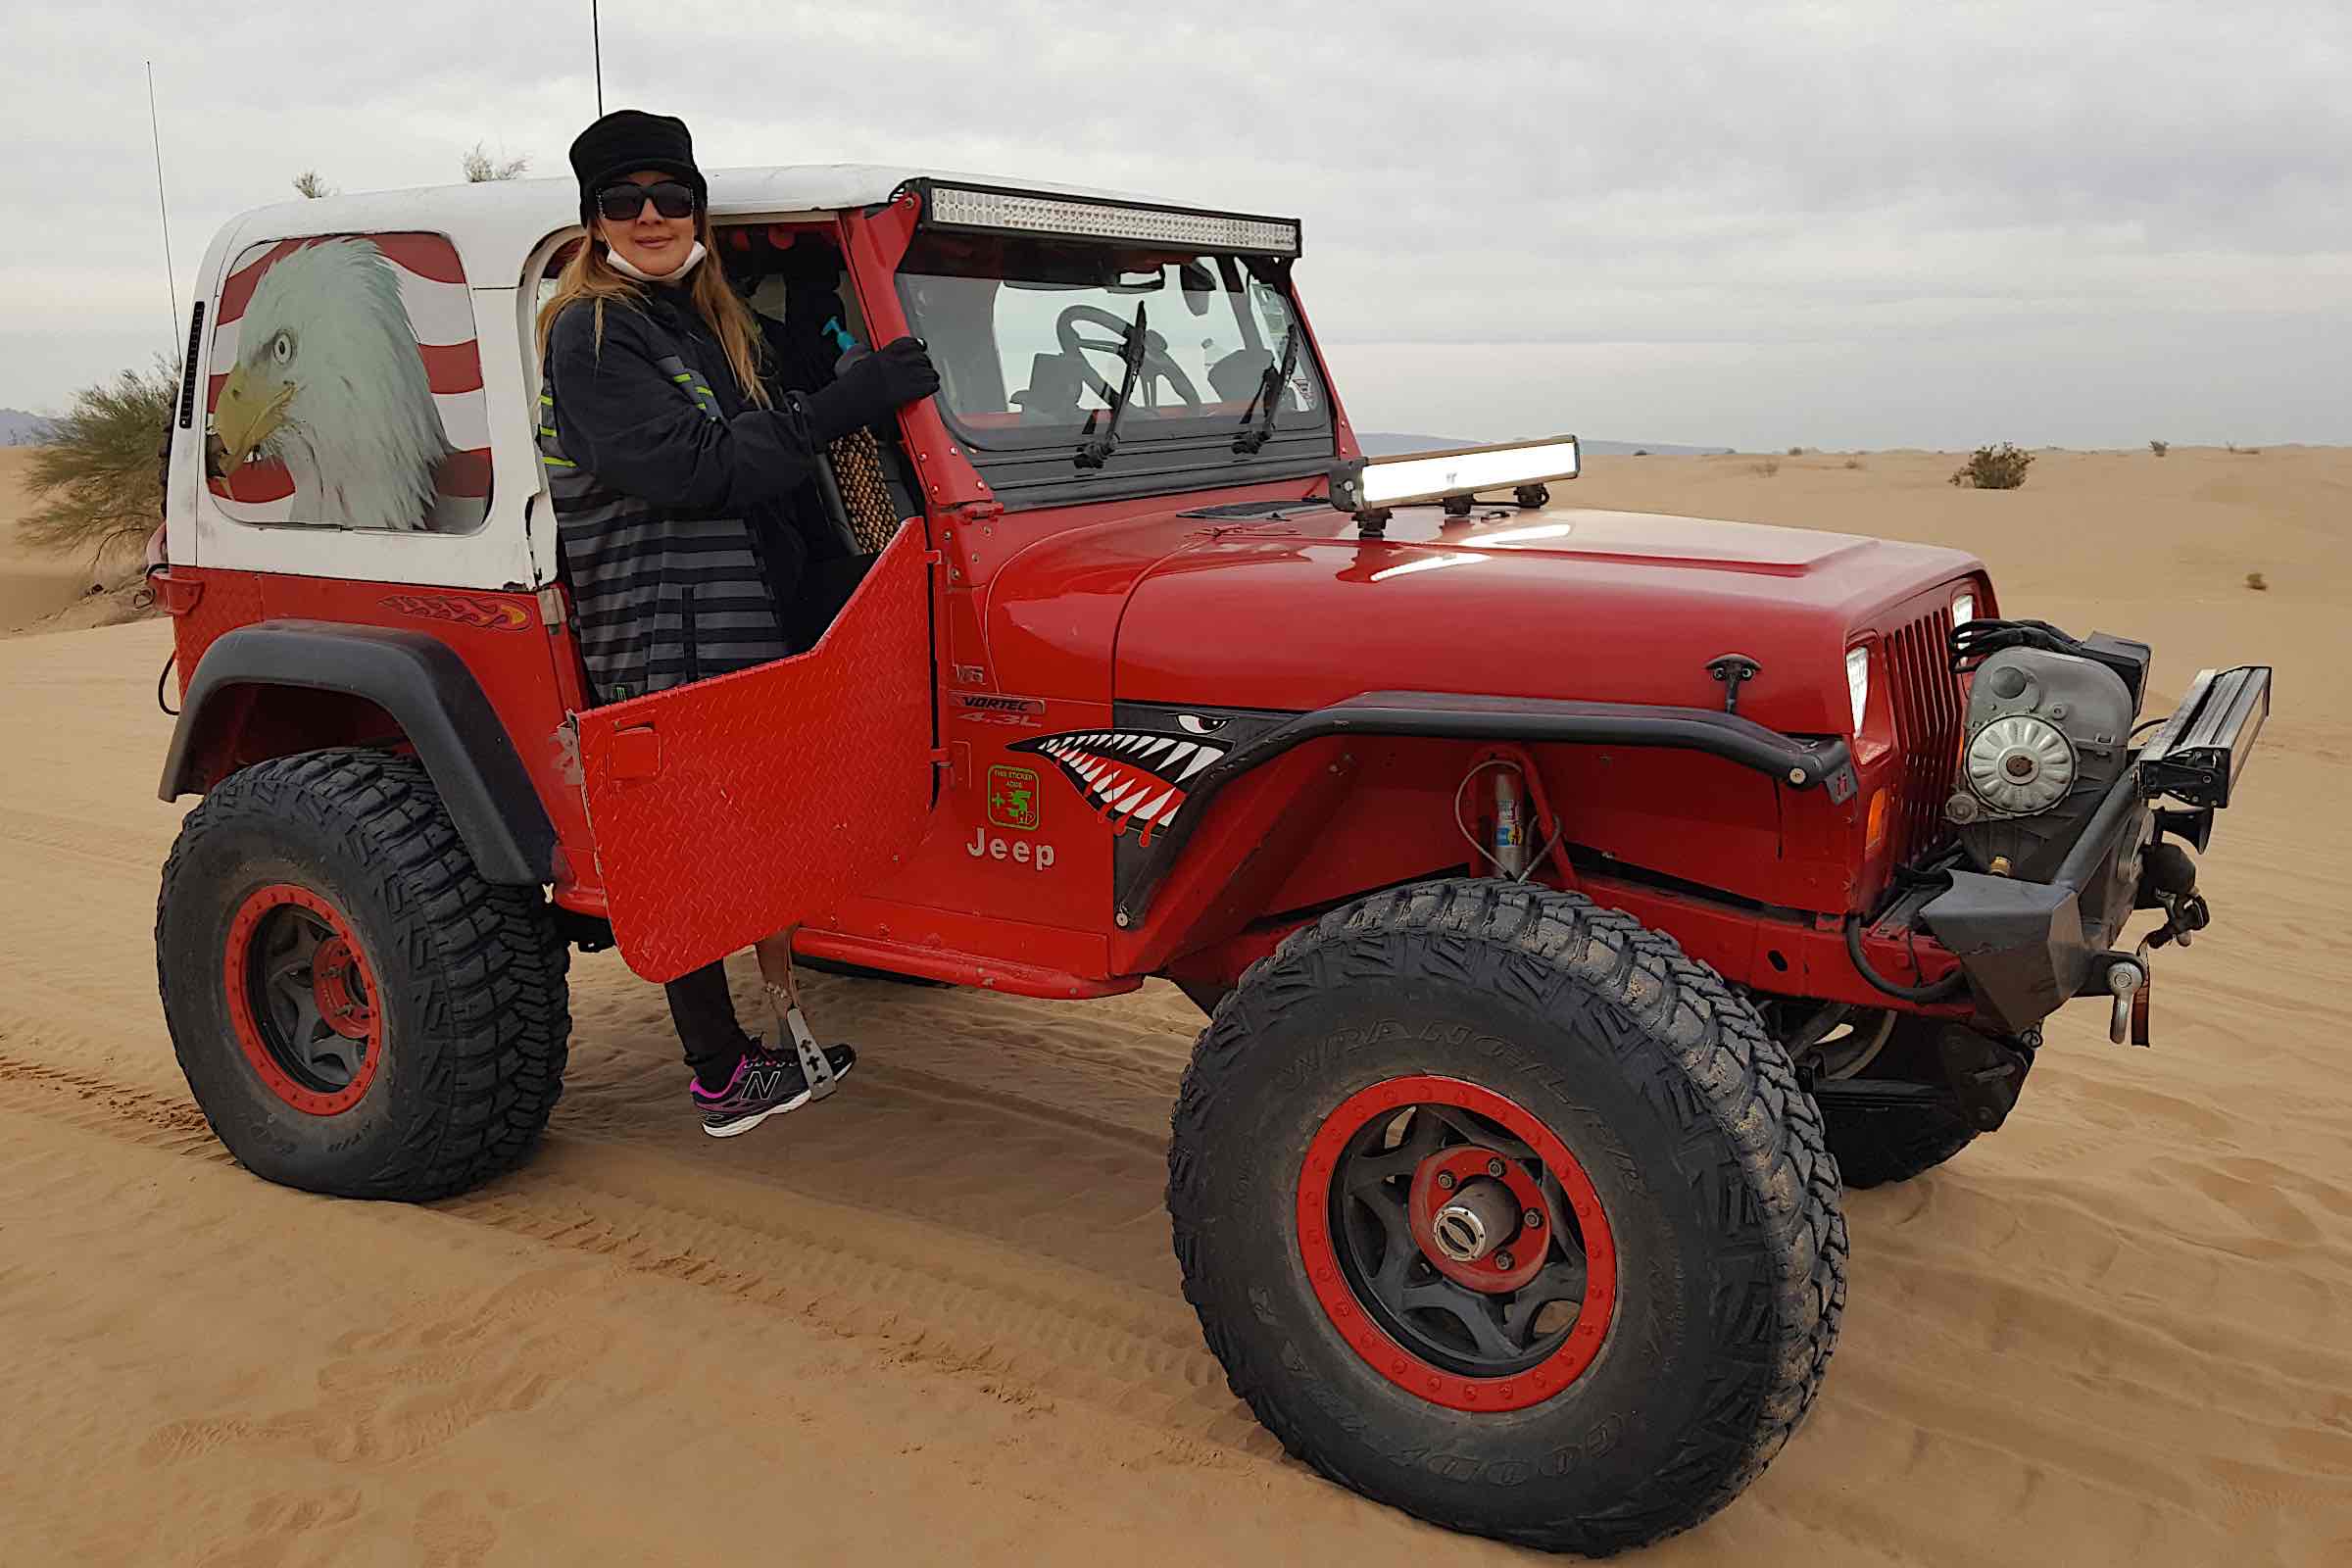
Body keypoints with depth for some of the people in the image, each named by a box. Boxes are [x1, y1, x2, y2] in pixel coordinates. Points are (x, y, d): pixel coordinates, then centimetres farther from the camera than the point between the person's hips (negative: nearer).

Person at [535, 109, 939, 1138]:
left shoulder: (715, 322, 19)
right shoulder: (587, 334, -8)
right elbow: (690, 468, -20)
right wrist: (841, 406, -22)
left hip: (752, 616, 8)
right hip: (660, 636, -8)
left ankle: (788, 1040, 23)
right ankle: (722, 1080, 8)